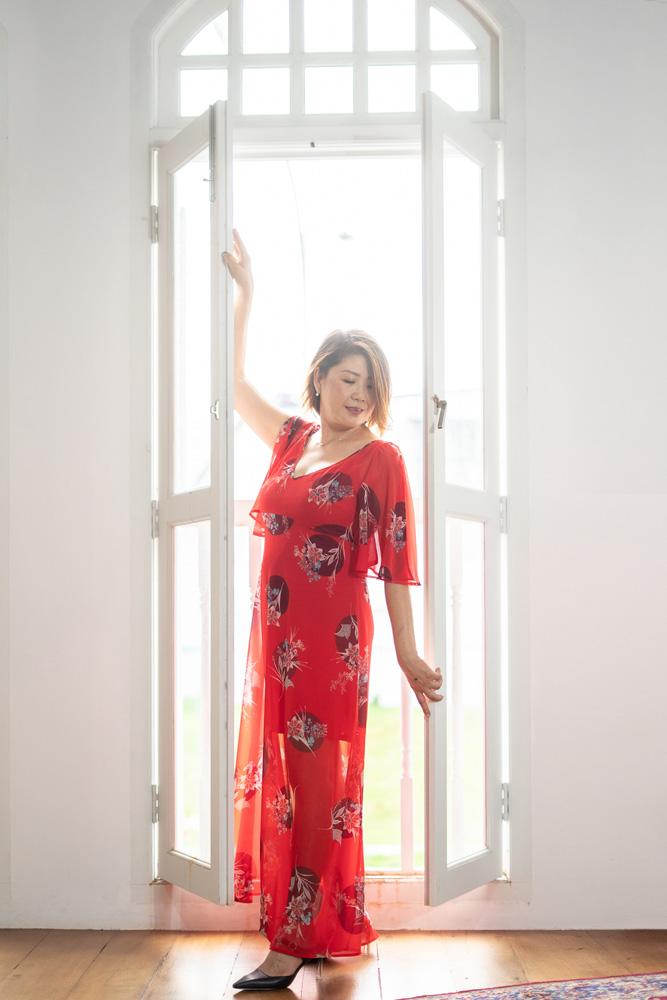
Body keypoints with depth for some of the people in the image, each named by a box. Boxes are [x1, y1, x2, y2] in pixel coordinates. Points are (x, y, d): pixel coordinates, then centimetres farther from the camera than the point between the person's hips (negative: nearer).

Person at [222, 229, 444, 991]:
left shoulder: (381, 460, -4)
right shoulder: (291, 440, 13)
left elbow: (398, 563, -6)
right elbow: (235, 385, 24)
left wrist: (407, 653, -8)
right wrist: (243, 298, 22)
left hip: (332, 643, -6)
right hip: (273, 638, 7)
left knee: (315, 786, -3)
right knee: (275, 779, 10)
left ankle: (298, 943, 4)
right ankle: (318, 929, 22)